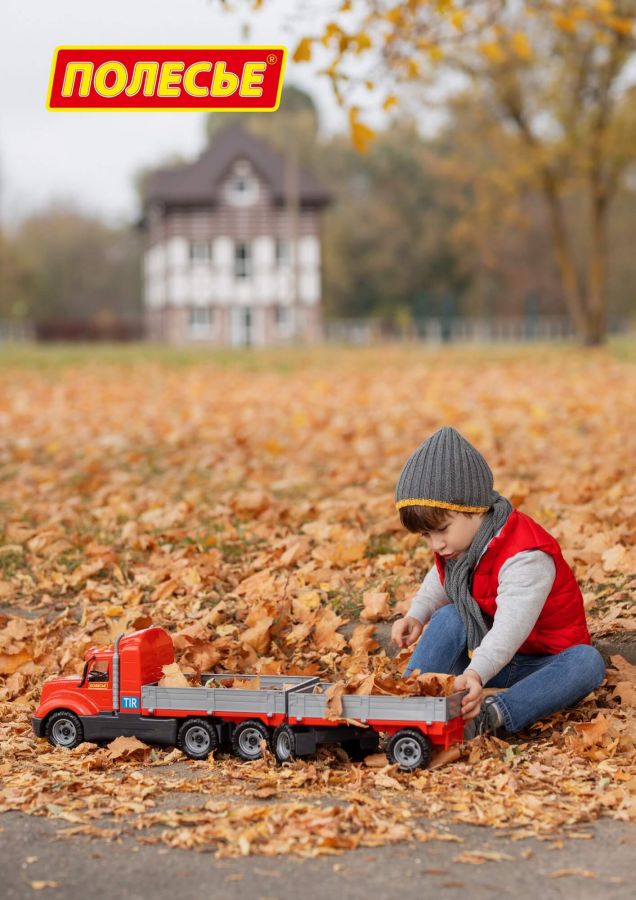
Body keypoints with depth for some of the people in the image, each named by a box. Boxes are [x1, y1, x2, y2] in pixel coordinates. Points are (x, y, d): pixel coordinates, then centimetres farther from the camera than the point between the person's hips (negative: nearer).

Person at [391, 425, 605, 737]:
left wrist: (475, 673, -60)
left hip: (540, 662, -6)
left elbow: (511, 627, -44)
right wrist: (417, 616, -2)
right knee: (449, 617, -20)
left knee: (587, 662, -36)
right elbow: (439, 583, 19)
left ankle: (493, 717, -51)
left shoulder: (525, 557, -29)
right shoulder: (455, 544, -4)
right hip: (479, 658, 6)